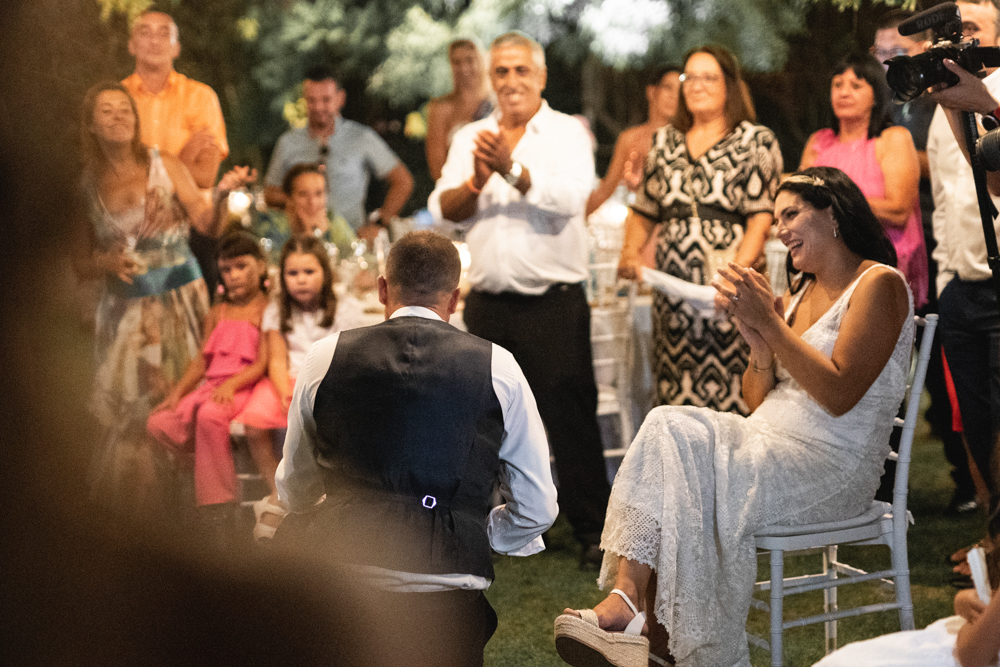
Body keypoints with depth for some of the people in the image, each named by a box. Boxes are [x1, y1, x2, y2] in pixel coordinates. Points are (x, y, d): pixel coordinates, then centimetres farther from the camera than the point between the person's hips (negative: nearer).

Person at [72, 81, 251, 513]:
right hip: (126, 311, 1)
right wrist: (107, 263, -9)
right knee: (128, 411, -2)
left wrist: (223, 195, -23)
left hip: (179, 301, -1)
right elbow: (81, 262, 12)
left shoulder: (164, 166, 1)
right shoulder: (89, 185, 6)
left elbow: (209, 226, -4)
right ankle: (125, 506, 11)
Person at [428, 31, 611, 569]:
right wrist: (476, 181, -17)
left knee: (570, 418, -3)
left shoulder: (566, 132, 1)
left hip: (554, 301, -4)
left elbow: (571, 196, -16)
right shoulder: (470, 138, 12)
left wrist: (513, 170, -28)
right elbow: (442, 208, 2)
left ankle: (593, 531, 5)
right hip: (488, 303, 4)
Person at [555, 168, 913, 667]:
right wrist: (758, 343, -4)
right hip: (767, 438, 7)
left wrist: (769, 323, -16)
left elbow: (839, 395, -16)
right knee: (668, 429, -21)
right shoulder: (798, 291, 20)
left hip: (835, 464, -7)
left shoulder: (878, 284, -4)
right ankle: (626, 595, -33)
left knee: (696, 486, -28)